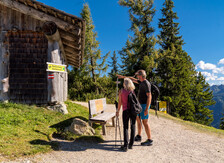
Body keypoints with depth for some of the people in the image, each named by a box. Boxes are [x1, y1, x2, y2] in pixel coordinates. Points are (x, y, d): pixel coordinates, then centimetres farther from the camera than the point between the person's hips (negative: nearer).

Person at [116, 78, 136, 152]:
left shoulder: (121, 91, 0)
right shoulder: (132, 91, 7)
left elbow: (120, 102, -1)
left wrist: (118, 111, 9)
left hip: (125, 111, -2)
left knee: (125, 127, 2)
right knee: (133, 127, 11)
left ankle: (125, 146, -2)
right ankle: (131, 144, 17)